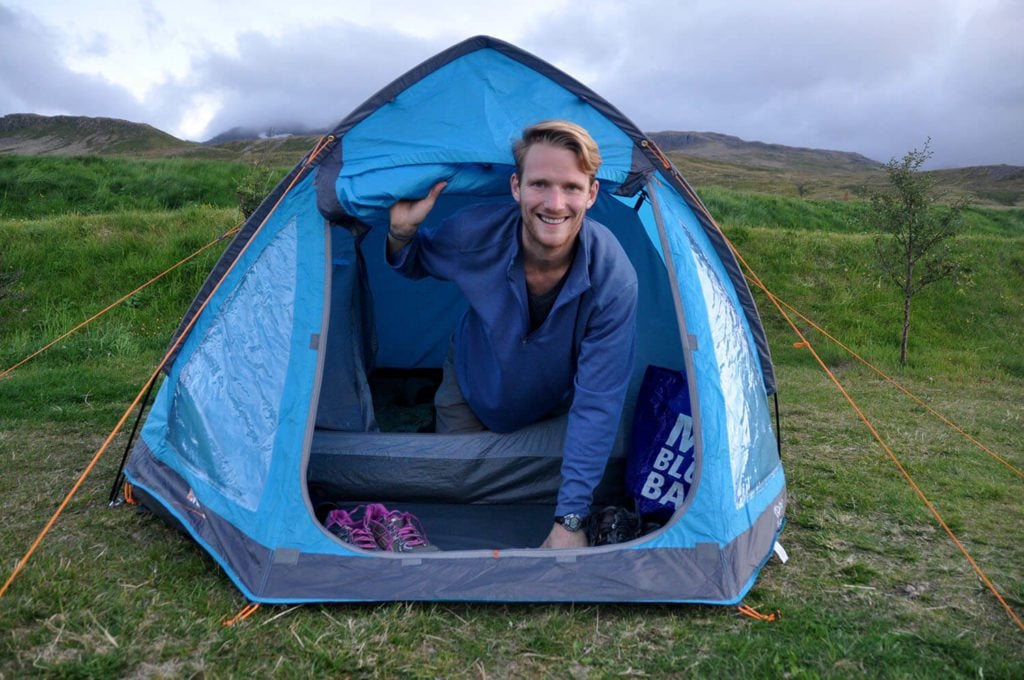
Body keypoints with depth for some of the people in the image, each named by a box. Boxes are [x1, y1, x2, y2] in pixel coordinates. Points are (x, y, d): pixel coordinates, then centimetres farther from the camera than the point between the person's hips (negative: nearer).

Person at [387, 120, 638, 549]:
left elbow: (597, 403, -34)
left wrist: (570, 520, -35)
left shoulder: (613, 278, -37)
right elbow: (415, 264, -7)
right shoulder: (475, 233, -32)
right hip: (473, 391, 1)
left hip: (554, 411, 0)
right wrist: (401, 233, -33)